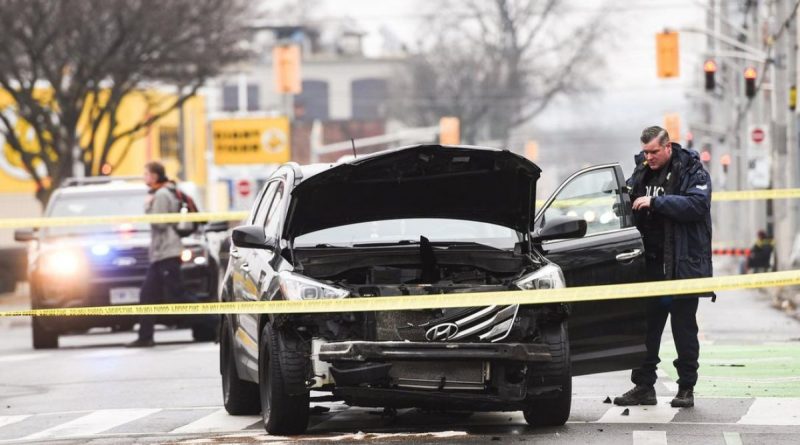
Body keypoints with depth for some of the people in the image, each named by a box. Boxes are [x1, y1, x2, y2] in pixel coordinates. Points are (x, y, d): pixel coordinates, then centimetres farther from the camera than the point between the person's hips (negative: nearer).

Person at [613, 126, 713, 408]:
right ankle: (644, 387, 11)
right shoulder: (642, 172, 13)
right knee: (646, 327, 6)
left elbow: (697, 205, -22)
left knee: (684, 329, 2)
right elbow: (630, 209, 24)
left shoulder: (692, 172, -6)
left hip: (682, 265, -5)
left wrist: (655, 202, -24)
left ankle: (686, 388, 9)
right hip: (650, 265, 5)